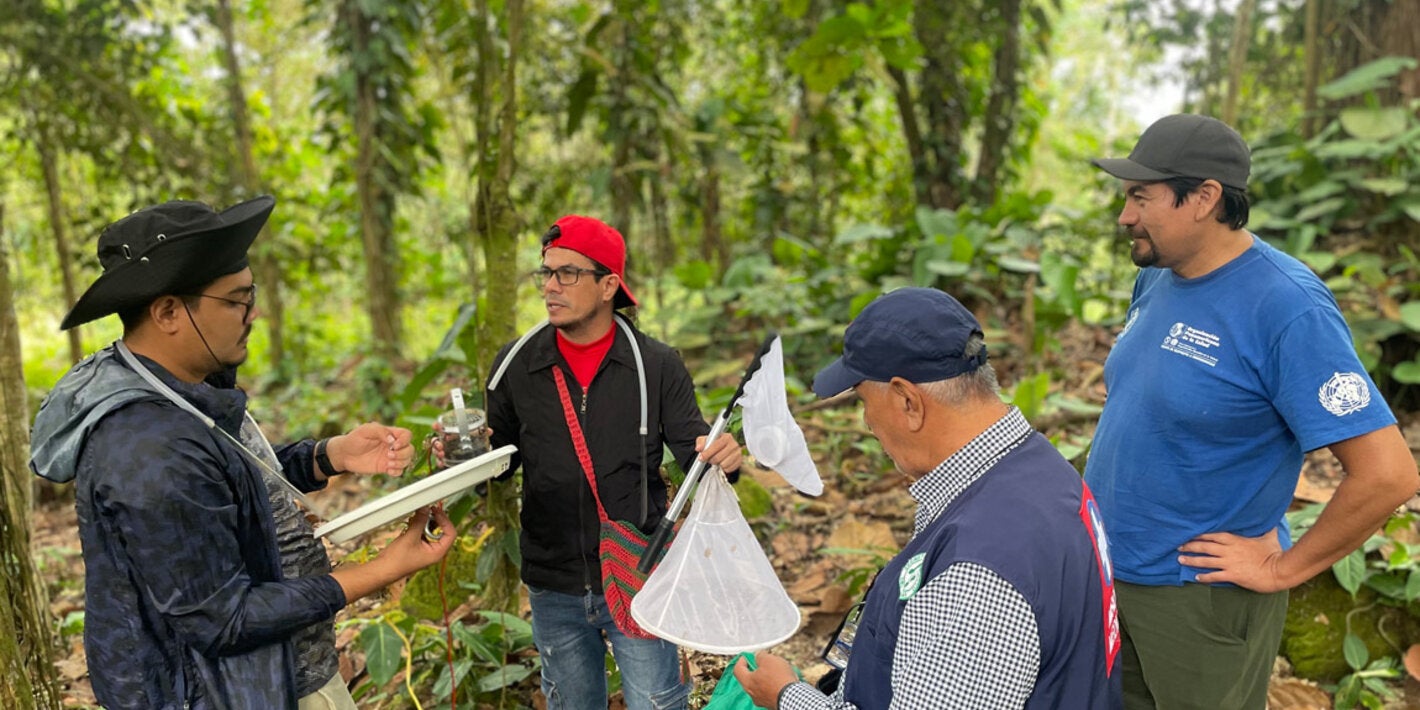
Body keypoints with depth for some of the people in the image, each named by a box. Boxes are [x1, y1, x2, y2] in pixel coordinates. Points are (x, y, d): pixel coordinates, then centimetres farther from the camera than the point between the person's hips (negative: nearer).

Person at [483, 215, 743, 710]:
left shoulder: (655, 365, -8)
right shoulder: (516, 365, -4)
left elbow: (691, 448, -6)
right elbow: (499, 457, 4)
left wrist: (720, 458, -28)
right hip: (554, 589, 3)